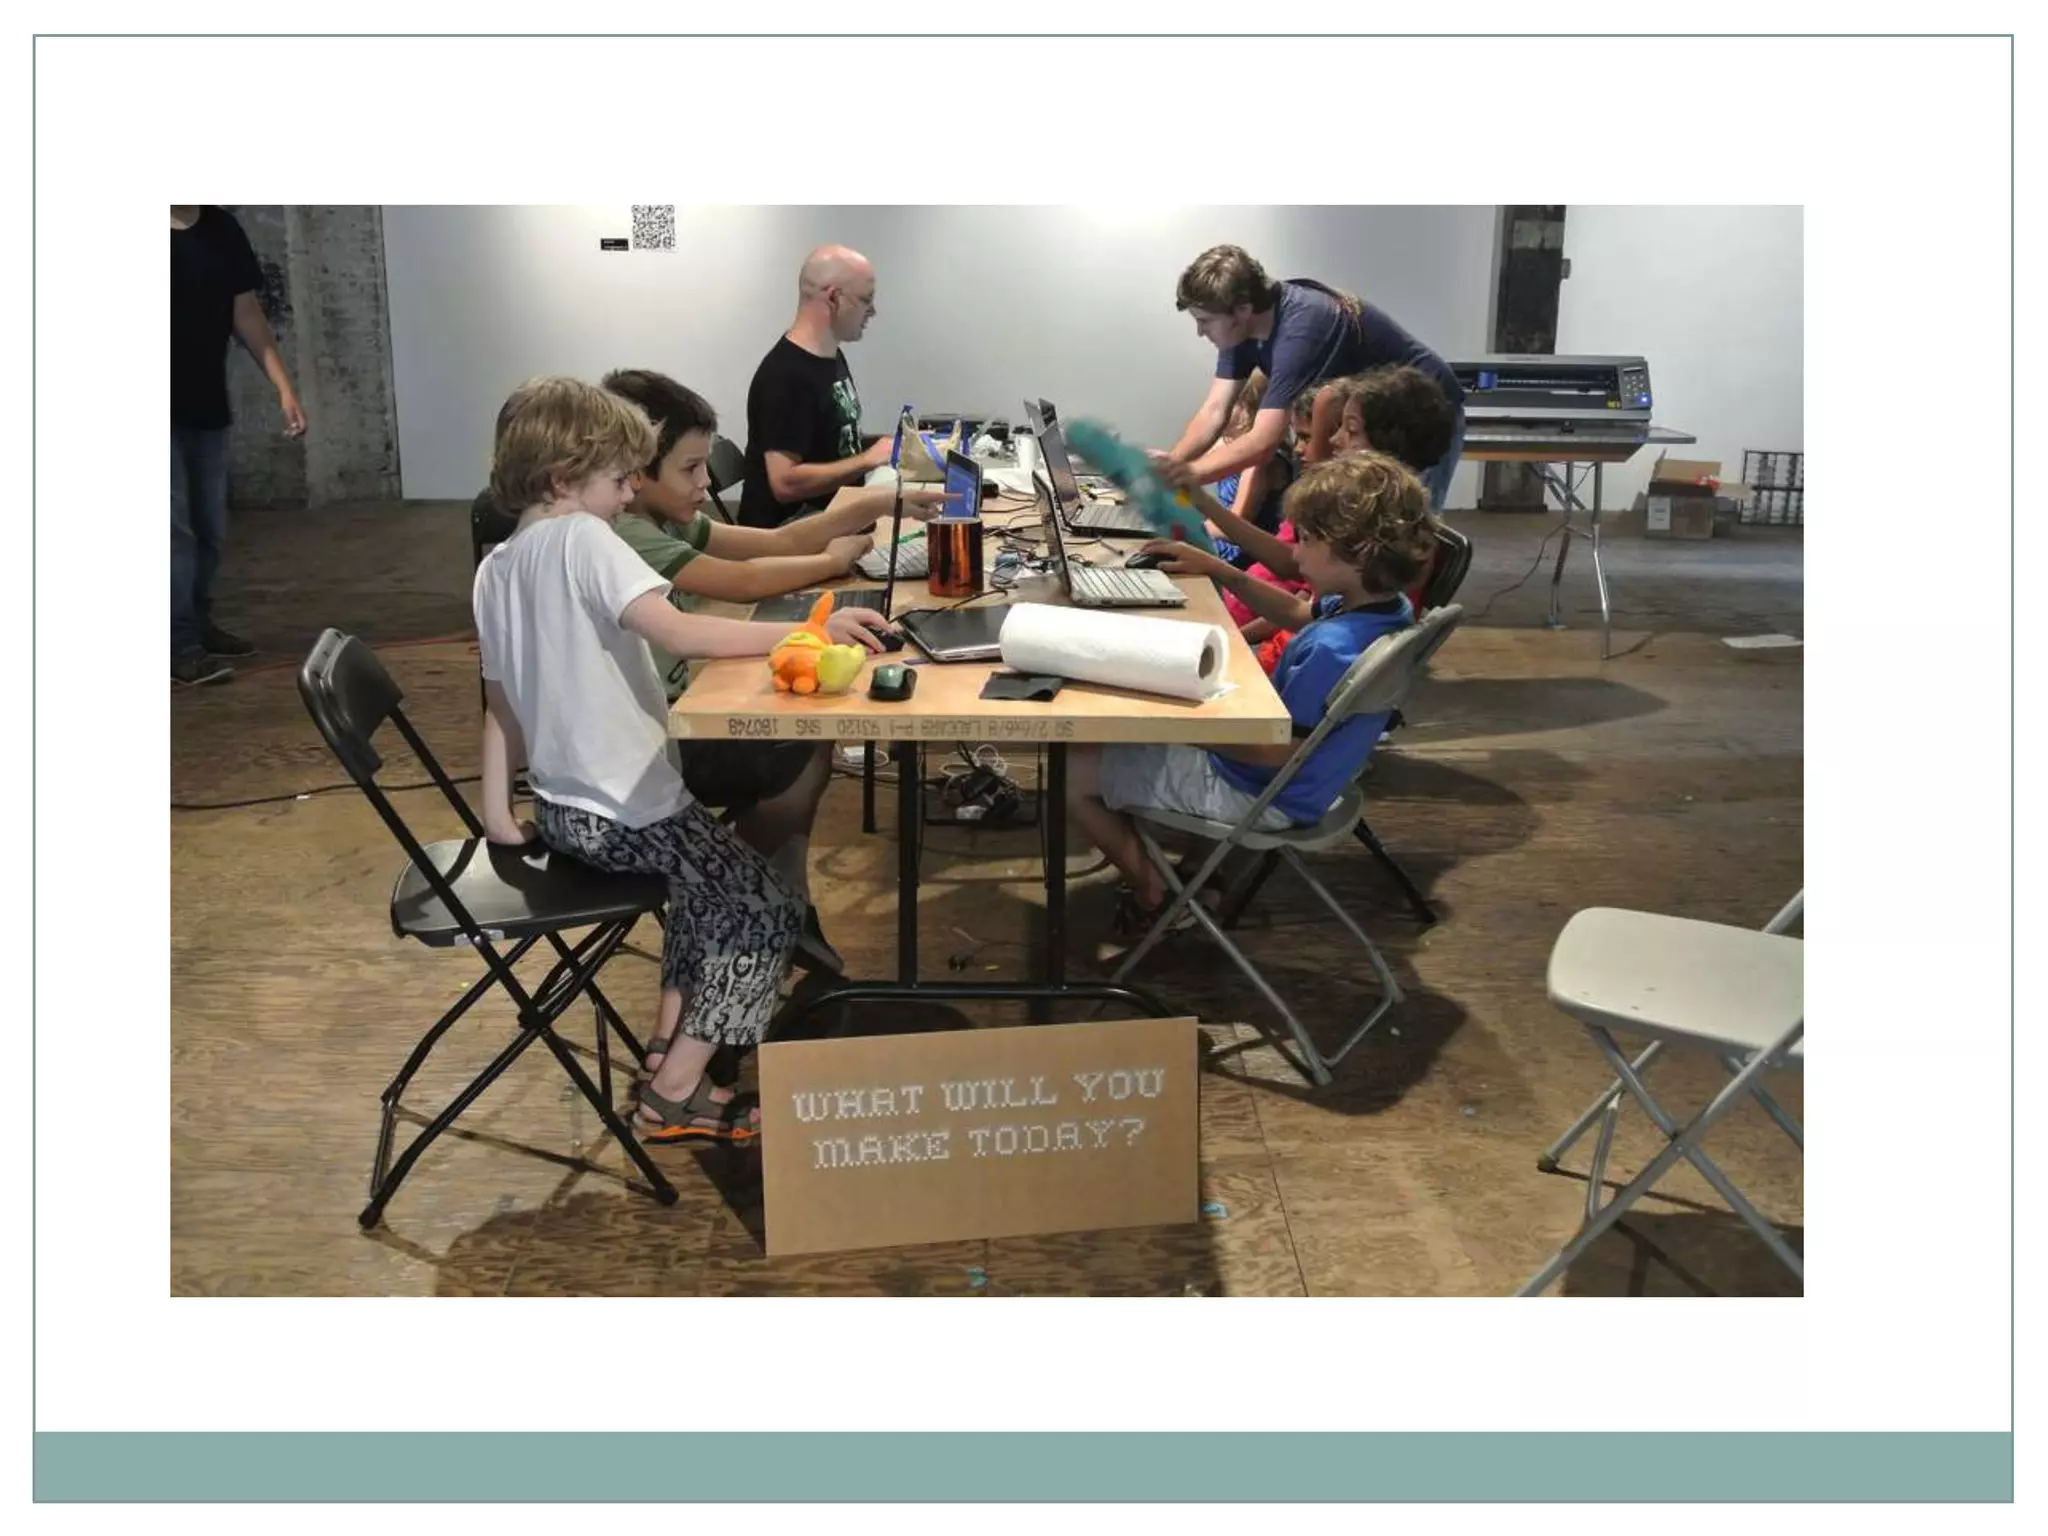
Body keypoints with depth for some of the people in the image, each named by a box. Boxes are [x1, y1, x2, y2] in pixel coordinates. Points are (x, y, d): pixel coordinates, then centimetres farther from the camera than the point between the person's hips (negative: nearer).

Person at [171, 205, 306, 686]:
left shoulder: (223, 230, 5)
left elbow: (246, 314, 8)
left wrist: (284, 388, 2)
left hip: (208, 408, 5)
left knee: (211, 527, 12)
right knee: (176, 526, -7)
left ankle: (198, 625, 27)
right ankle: (181, 645, -2)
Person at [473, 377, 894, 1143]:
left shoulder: (495, 568, 8)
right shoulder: (581, 539, -17)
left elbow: (500, 702, 12)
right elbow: (677, 631, -30)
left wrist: (498, 813, 17)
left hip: (562, 810, 9)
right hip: (627, 807, -9)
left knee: (714, 875, 29)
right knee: (768, 908, 3)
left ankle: (667, 1042, 26)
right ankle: (675, 1093, 4)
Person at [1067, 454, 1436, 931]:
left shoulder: (1331, 650, -36)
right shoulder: (1384, 605, -7)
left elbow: (1276, 751, -28)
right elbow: (1297, 613, 12)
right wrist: (1221, 571, 4)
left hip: (1262, 794, -10)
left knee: (1074, 774, -5)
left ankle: (1157, 897, 12)